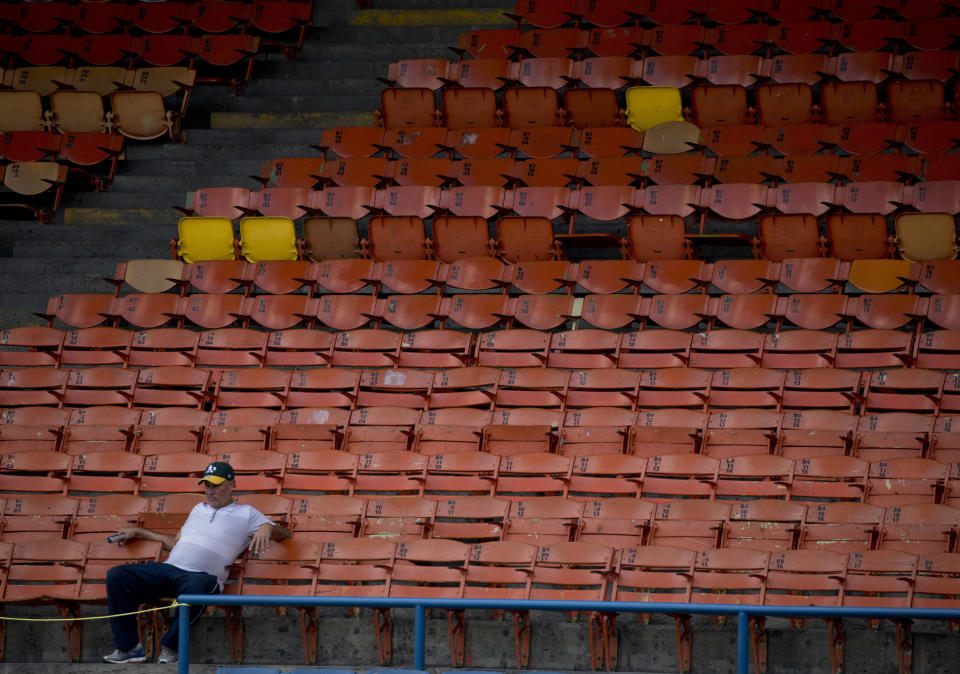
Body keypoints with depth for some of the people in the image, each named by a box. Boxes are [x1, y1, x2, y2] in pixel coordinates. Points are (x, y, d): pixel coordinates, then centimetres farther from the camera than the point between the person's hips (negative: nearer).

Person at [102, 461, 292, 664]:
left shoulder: (246, 514, 15)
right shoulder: (199, 508, 31)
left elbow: (284, 533, 10)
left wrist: (267, 527, -13)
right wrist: (139, 532, 37)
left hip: (202, 576, -5)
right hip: (168, 568, 5)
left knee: (196, 586, -44)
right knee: (116, 575, -16)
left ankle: (169, 647, -25)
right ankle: (129, 647, -17)